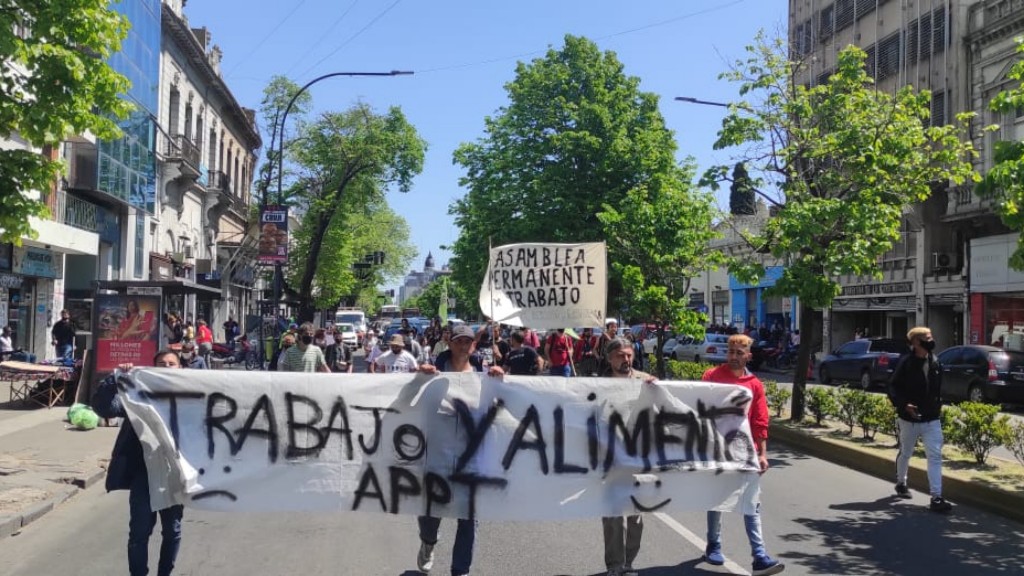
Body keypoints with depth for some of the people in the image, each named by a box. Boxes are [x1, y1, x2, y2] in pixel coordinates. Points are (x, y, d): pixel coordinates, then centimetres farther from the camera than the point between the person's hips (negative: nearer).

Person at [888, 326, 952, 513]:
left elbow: (938, 390, 15)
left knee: (935, 456, -5)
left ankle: (936, 498, -5)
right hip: (909, 419, -3)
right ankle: (901, 483, 39)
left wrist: (938, 407, 11)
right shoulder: (905, 363, -13)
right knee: (905, 453, 15)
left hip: (932, 420, 4)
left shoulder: (935, 364, 2)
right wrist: (904, 405, -24)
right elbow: (893, 388, -12)